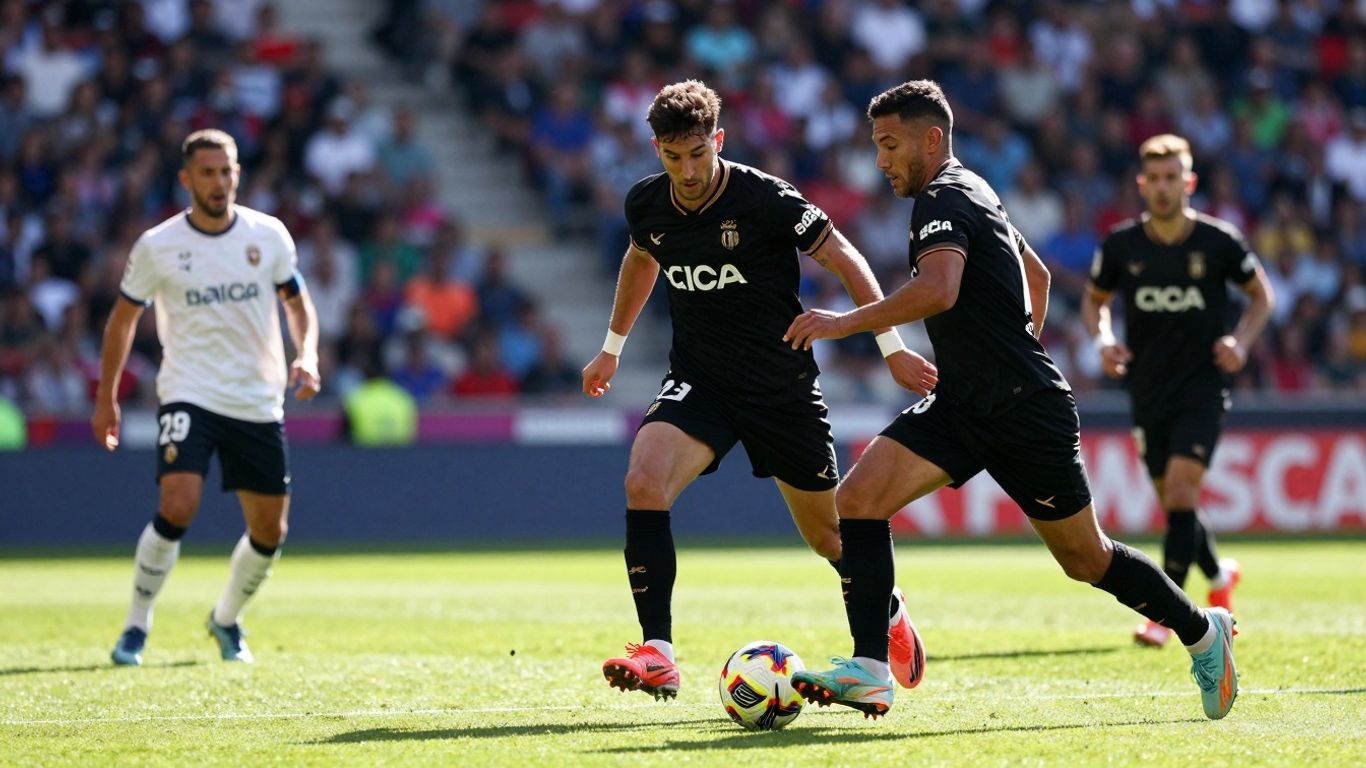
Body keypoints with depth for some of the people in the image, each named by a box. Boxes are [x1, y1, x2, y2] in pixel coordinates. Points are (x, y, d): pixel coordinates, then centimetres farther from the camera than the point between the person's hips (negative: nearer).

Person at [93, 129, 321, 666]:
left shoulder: (269, 235, 0)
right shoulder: (157, 246, -5)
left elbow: (298, 303, 13)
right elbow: (123, 318, 8)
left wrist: (307, 356, -6)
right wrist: (106, 398, 8)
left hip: (258, 401, 3)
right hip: (189, 395, -3)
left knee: (269, 531, 7)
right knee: (178, 507, -23)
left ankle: (226, 620, 34)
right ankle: (136, 626, -6)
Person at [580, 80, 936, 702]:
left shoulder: (766, 200, -19)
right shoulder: (646, 205, -4)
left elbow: (846, 260, -8)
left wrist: (891, 348, -8)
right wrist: (612, 347, 30)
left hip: (782, 387, -3)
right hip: (697, 381, 3)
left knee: (827, 533, 8)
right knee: (643, 483, -25)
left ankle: (888, 611, 42)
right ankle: (656, 655, -24)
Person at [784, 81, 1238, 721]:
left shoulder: (942, 200, -15)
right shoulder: (971, 192, 15)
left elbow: (938, 289, -34)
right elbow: (1035, 273, 29)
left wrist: (845, 322, -32)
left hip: (1026, 415, -9)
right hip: (962, 406, 9)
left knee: (1085, 560, 5)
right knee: (857, 501, -10)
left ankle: (1203, 631, 27)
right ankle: (869, 673, -14)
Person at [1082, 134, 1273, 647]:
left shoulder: (1218, 241, -8)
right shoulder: (1121, 245, -3)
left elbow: (1261, 293, 7)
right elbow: (1094, 300, 13)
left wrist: (1241, 341, -9)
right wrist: (1103, 341, -7)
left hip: (1202, 388, -3)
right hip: (1148, 390, 3)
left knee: (1180, 489, -18)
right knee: (1173, 503, 10)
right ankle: (1219, 577, 39)